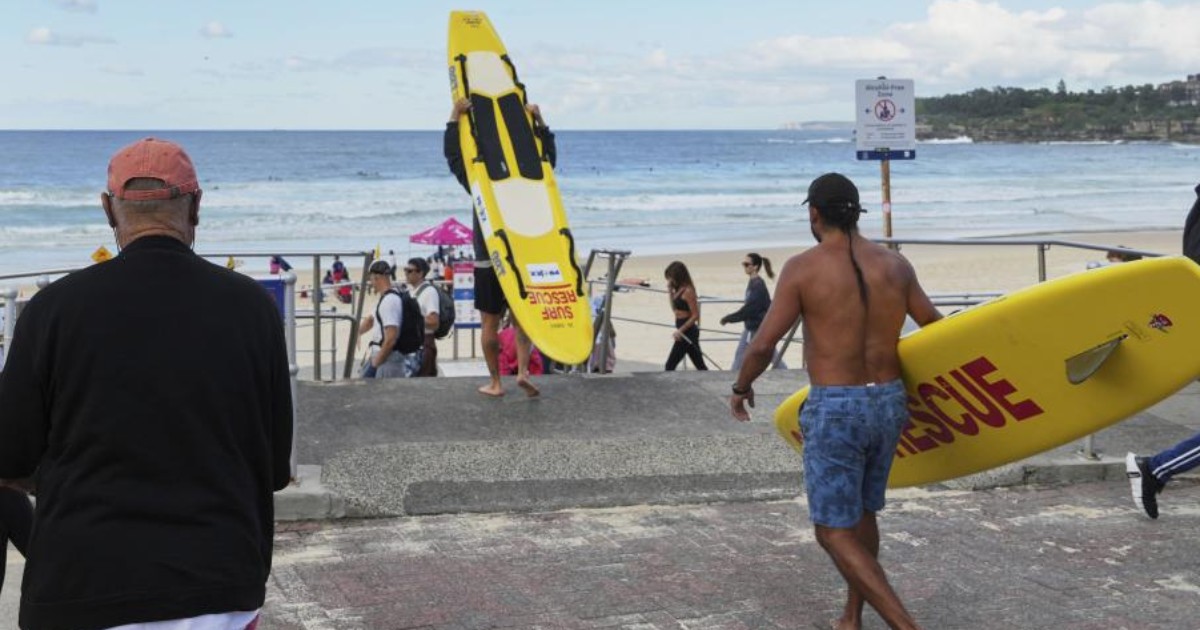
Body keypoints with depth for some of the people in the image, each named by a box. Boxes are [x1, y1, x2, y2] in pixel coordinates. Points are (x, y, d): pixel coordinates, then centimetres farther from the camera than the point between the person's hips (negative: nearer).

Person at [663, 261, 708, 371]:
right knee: (700, 367, 11)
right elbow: (675, 309, 18)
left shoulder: (688, 291, -16)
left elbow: (695, 316, -18)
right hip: (684, 332, 9)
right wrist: (670, 291, 9)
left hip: (687, 333, -9)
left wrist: (680, 330, -21)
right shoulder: (679, 290, 9)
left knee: (670, 366, -5)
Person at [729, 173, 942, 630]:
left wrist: (741, 388, 8)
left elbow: (762, 345, -11)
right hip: (888, 403, 6)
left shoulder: (803, 268, -10)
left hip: (833, 410, -6)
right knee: (862, 515, 24)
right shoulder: (895, 265, 4)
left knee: (835, 533, 0)